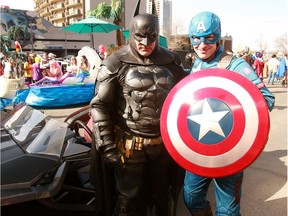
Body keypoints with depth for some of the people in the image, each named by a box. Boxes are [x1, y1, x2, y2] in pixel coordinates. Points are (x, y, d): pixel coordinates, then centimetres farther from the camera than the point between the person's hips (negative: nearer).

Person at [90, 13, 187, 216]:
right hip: (130, 144, -3)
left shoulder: (171, 60, 0)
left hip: (164, 142, 4)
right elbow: (100, 105, -10)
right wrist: (106, 145, -13)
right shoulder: (116, 63, -11)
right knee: (130, 198, 12)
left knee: (162, 193, 24)